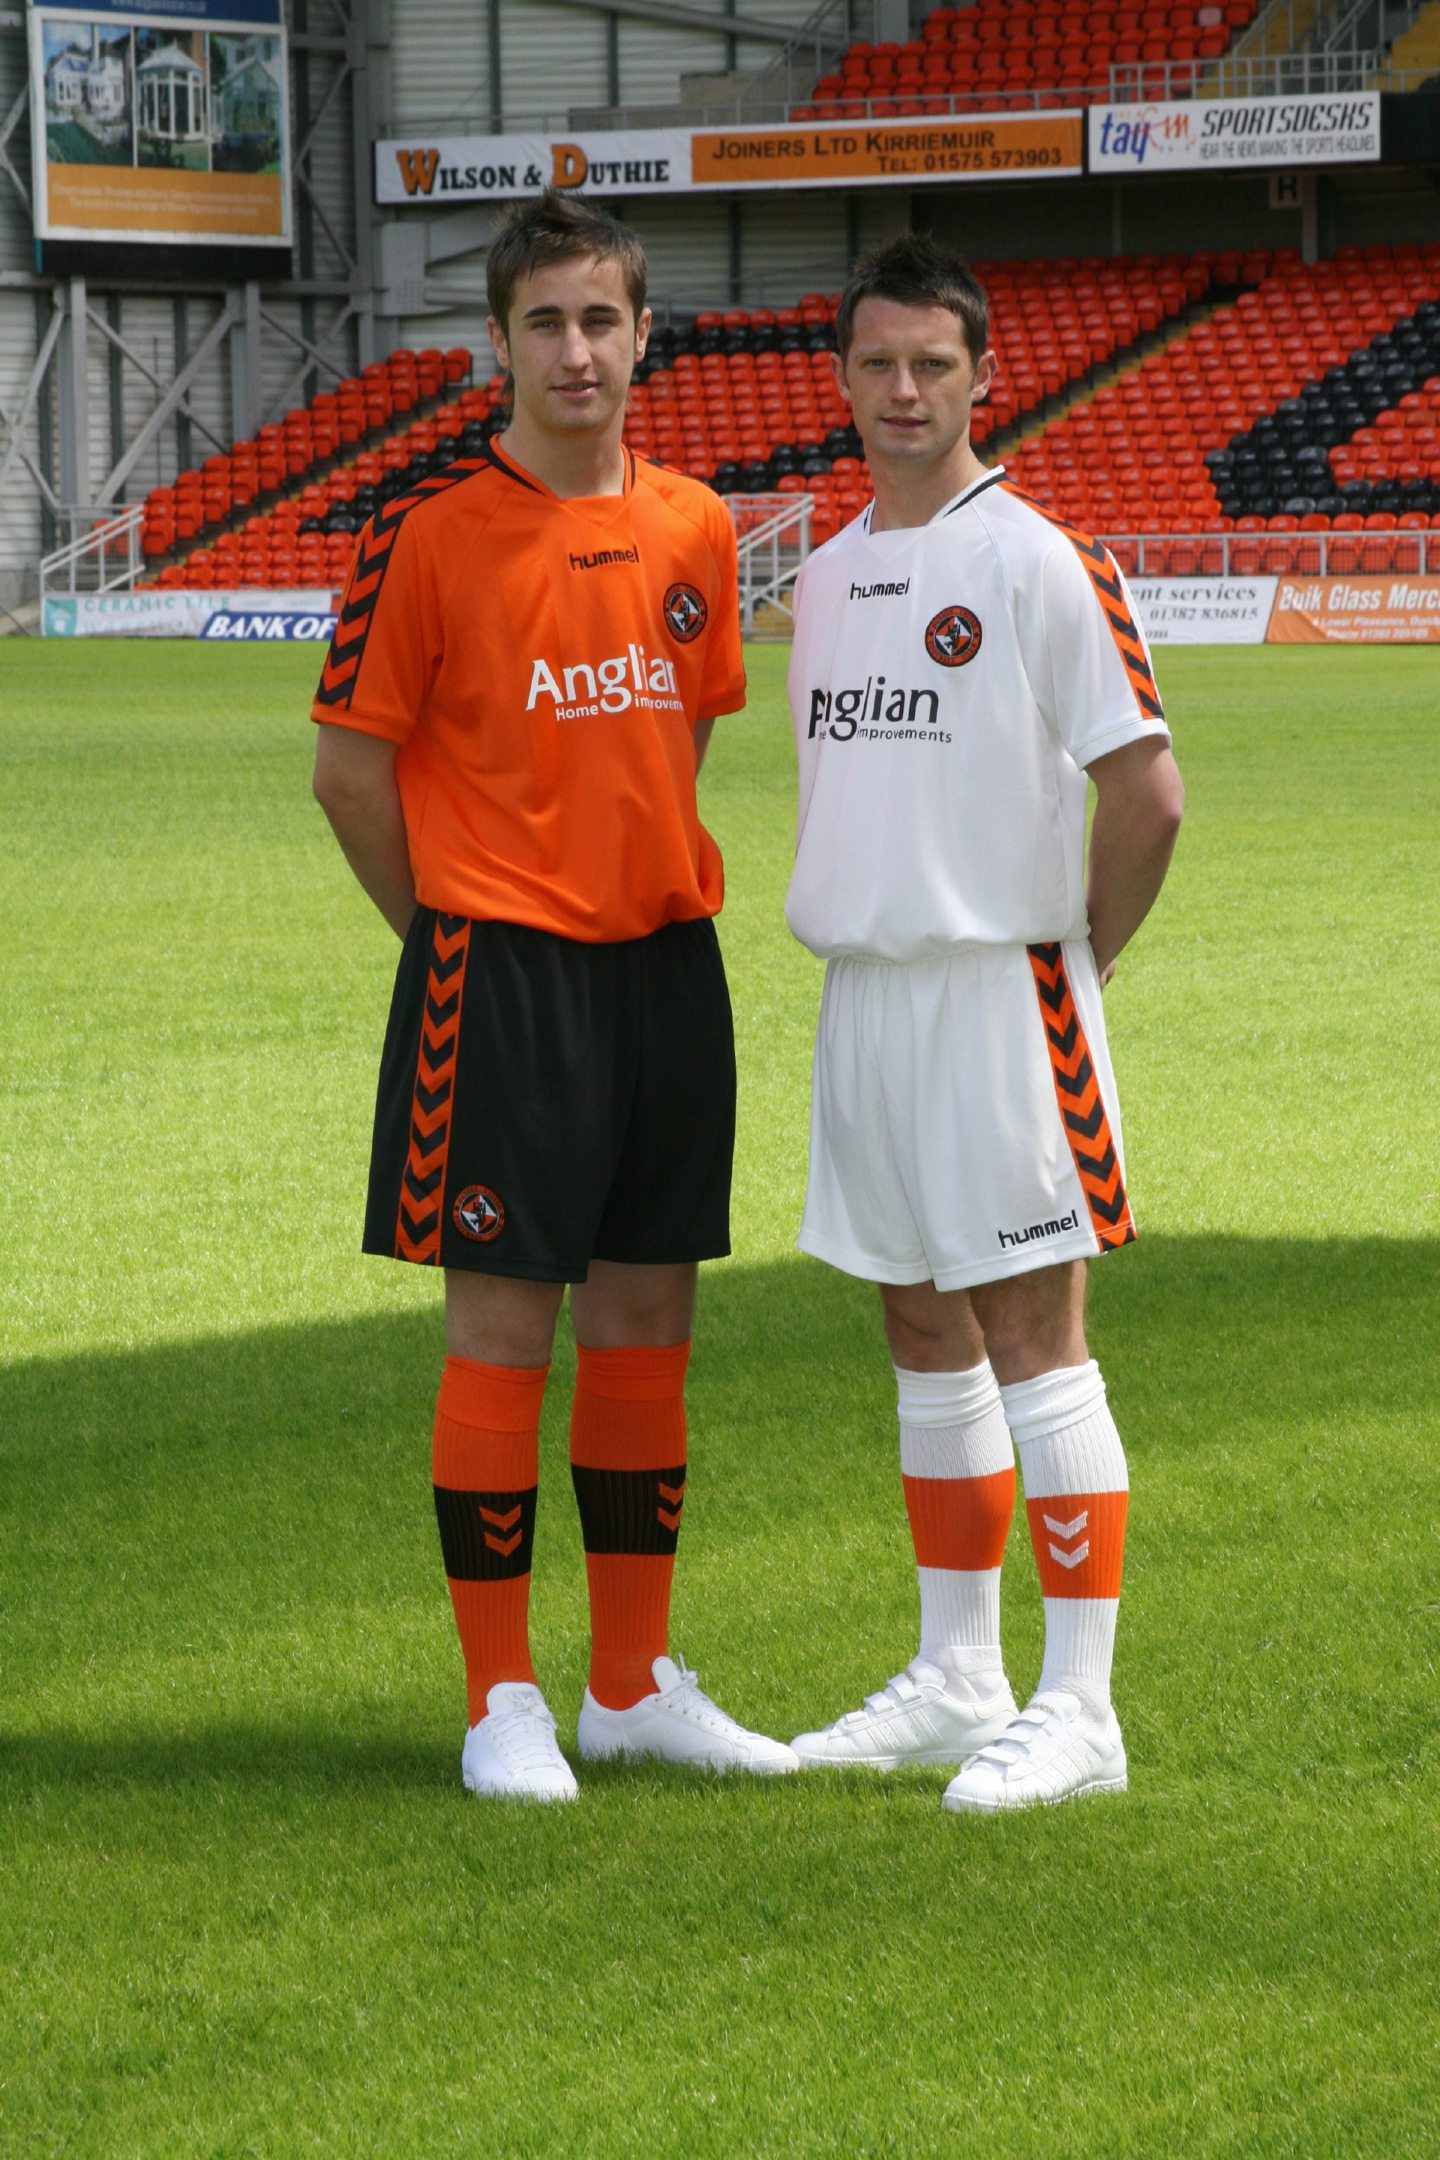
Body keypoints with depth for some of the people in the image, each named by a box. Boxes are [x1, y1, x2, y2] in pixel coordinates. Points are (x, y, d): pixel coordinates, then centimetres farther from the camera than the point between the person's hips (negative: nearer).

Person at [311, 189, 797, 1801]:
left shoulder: (694, 531, 7)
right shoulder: (431, 534, -9)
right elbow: (350, 767, -5)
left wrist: (642, 890, 12)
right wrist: (459, 933, 0)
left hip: (667, 965, 5)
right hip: (502, 983, -5)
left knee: (648, 1322, 10)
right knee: (502, 1328, -3)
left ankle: (635, 1683, 20)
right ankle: (502, 1700, 5)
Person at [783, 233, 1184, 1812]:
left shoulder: (1040, 563, -10)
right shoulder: (827, 574, 12)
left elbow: (1145, 790, -12)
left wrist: (1078, 957, -4)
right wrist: (860, 939, 14)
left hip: (999, 988, -7)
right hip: (863, 988, 7)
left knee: (1032, 1333, -6)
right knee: (924, 1339, 13)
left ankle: (1076, 1708, -3)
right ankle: (956, 1679, 21)